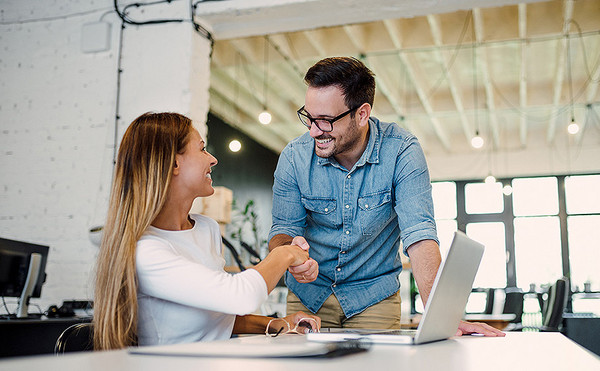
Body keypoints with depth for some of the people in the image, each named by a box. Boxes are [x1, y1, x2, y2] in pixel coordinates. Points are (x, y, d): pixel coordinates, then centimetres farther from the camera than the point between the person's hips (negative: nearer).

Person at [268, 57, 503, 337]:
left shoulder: (401, 151, -19)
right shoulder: (293, 157, -13)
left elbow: (419, 234, -26)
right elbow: (282, 229, -6)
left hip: (374, 297, -1)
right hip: (308, 295, 1)